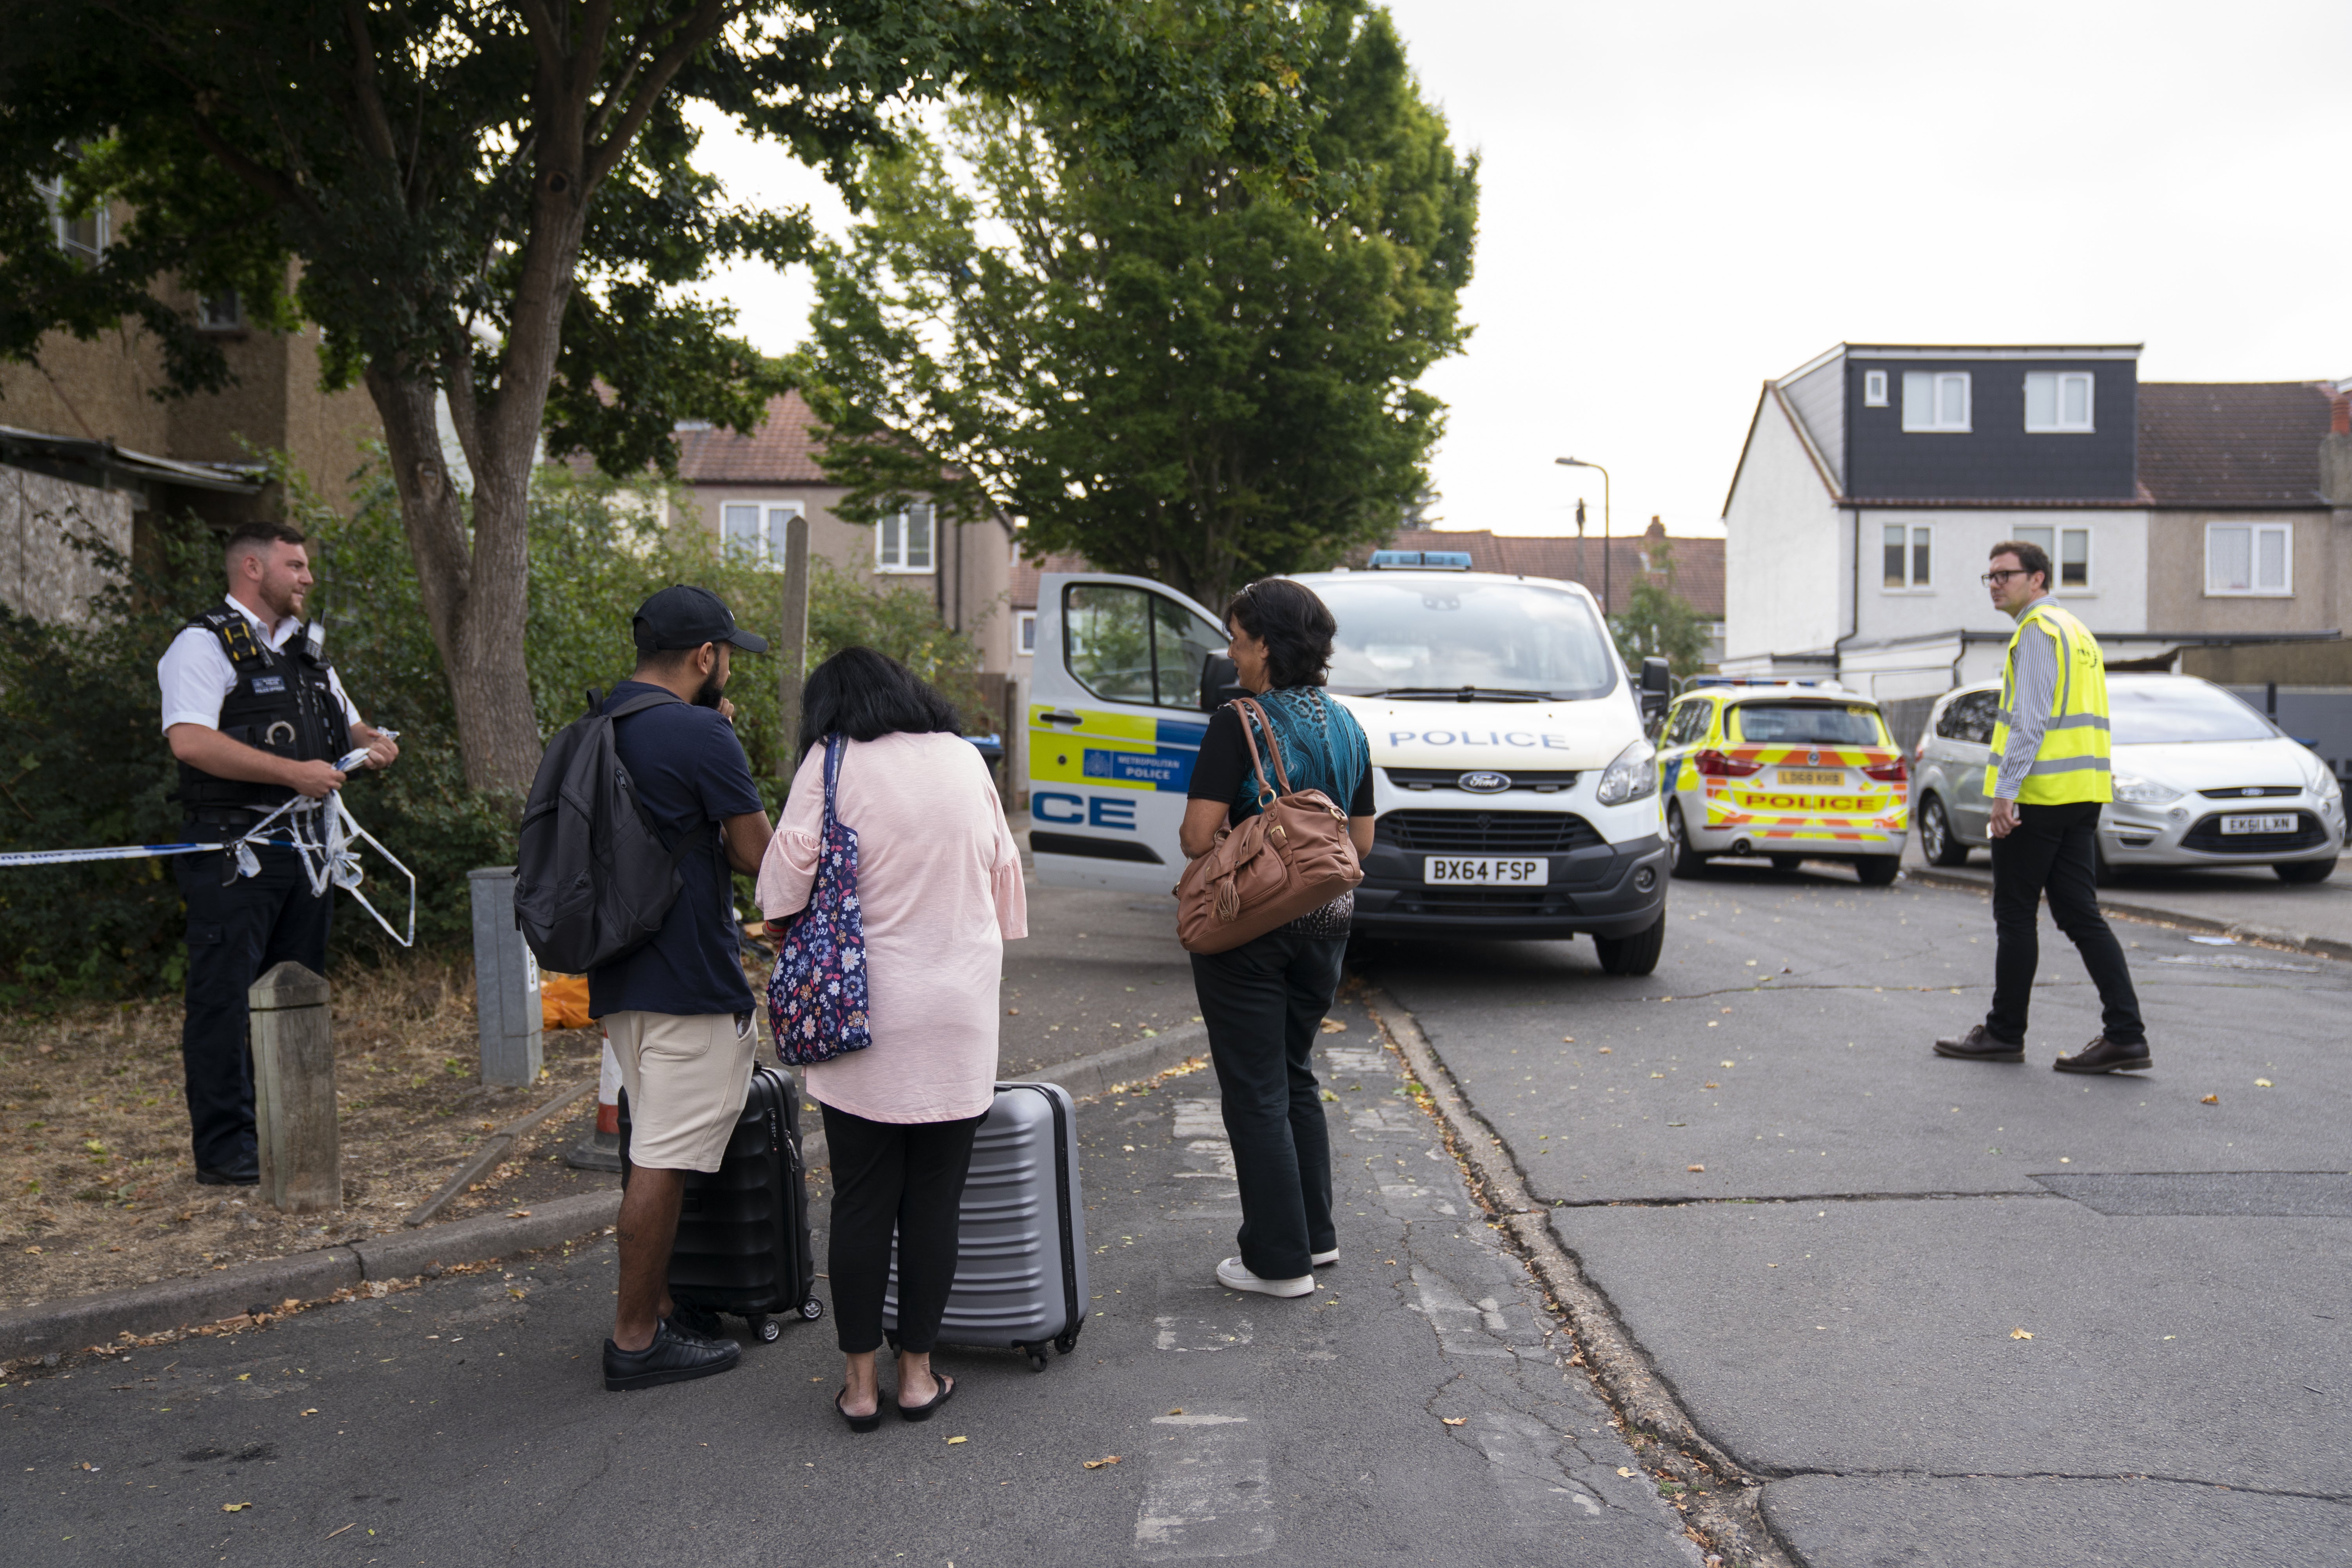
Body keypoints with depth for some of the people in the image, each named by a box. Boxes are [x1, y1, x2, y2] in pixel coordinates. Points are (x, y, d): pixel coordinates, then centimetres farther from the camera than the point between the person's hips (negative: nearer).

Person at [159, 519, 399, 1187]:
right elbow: (190, 741, -22)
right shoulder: (204, 644, -8)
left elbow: (347, 724, 28)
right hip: (233, 851, -8)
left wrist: (372, 743, 4)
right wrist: (295, 772, -23)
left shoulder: (307, 649, 18)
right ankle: (225, 1148, 3)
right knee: (225, 997, -3)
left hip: (305, 849, 8)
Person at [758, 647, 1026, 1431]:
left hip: (863, 1010, -2)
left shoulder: (833, 760, -5)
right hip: (960, 1013, 3)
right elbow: (1004, 868, 14)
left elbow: (792, 867, -10)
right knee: (935, 1202, 9)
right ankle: (918, 1373, 18)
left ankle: (860, 1381, 15)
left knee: (861, 1203, 7)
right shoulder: (964, 758, 7)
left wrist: (787, 930, 10)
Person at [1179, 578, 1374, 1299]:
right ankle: (1315, 1232, 31)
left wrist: (1235, 840, 2)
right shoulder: (1346, 727, 5)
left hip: (1248, 924, -7)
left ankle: (1279, 1260, 10)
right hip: (1326, 917, 7)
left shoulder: (1238, 724, -15)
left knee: (1255, 1090, 4)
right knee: (1295, 1076, 22)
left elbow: (1198, 837, -19)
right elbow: (1361, 838, 11)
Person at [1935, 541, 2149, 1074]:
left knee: (2016, 916, 1)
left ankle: (2004, 1033, 10)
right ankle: (2125, 1036, 0)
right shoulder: (2076, 631, 21)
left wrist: (2005, 791, -19)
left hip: (2038, 794, -9)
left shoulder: (2037, 631, -10)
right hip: (2083, 793, 9)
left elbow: (2030, 720, -18)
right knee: (2081, 915, 6)